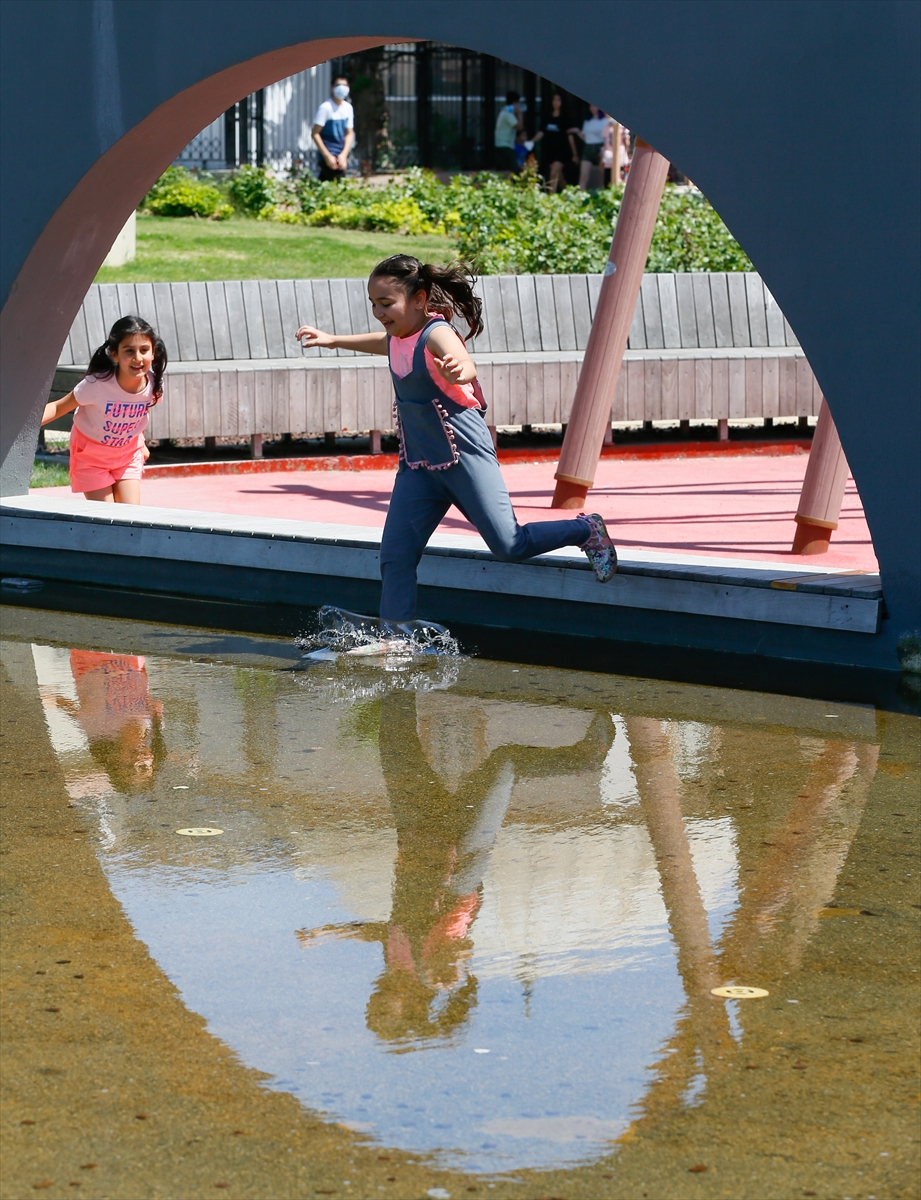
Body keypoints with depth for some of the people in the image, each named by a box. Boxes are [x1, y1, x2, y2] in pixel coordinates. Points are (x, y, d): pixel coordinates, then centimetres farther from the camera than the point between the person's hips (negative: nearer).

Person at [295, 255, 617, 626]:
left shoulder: (437, 334, -19)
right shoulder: (398, 337, 6)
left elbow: (468, 369, -40)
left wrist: (457, 371, -64)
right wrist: (333, 340, 41)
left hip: (465, 455, -8)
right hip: (418, 465, 8)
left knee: (508, 546, -7)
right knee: (395, 555, -3)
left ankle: (586, 530, 16)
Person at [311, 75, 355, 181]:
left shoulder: (348, 108, 7)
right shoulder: (326, 107, -11)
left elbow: (349, 133, 11)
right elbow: (315, 133, -11)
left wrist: (344, 154, -4)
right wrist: (327, 156, -15)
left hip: (341, 156, 6)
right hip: (329, 157, -6)